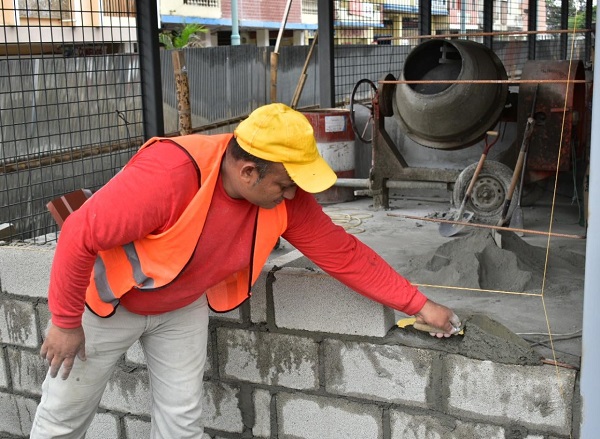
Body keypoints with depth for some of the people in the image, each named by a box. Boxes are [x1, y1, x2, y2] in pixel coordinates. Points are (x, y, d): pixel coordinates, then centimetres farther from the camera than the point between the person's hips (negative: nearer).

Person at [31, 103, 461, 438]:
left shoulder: (287, 200, -19)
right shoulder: (170, 176, -39)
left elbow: (344, 253, -9)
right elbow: (80, 235, -30)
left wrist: (419, 304, -8)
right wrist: (65, 322, -20)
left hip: (182, 308, 5)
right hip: (106, 302, -4)